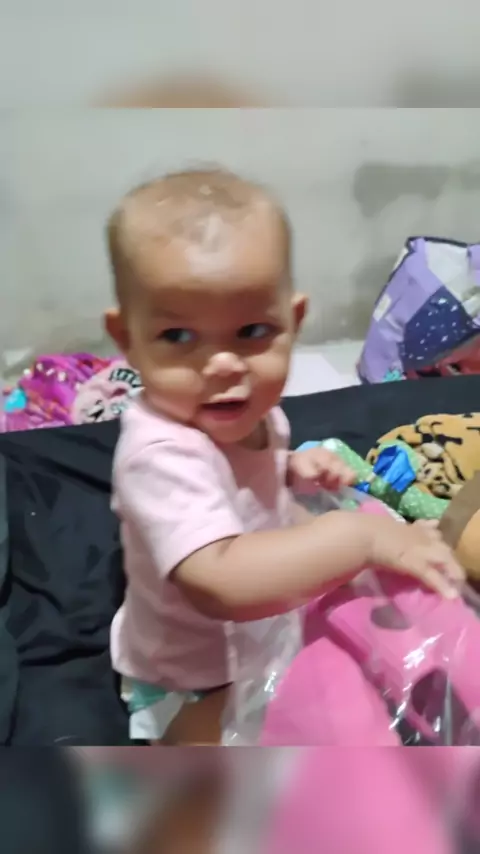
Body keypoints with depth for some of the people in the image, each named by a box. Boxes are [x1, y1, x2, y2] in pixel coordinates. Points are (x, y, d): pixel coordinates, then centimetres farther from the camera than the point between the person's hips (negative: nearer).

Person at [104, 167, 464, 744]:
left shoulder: (248, 410, -13)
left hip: (262, 628, 8)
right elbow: (222, 584, -50)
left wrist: (293, 471, -11)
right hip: (195, 684, -7)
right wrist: (360, 535, -46)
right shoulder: (161, 453, -38)